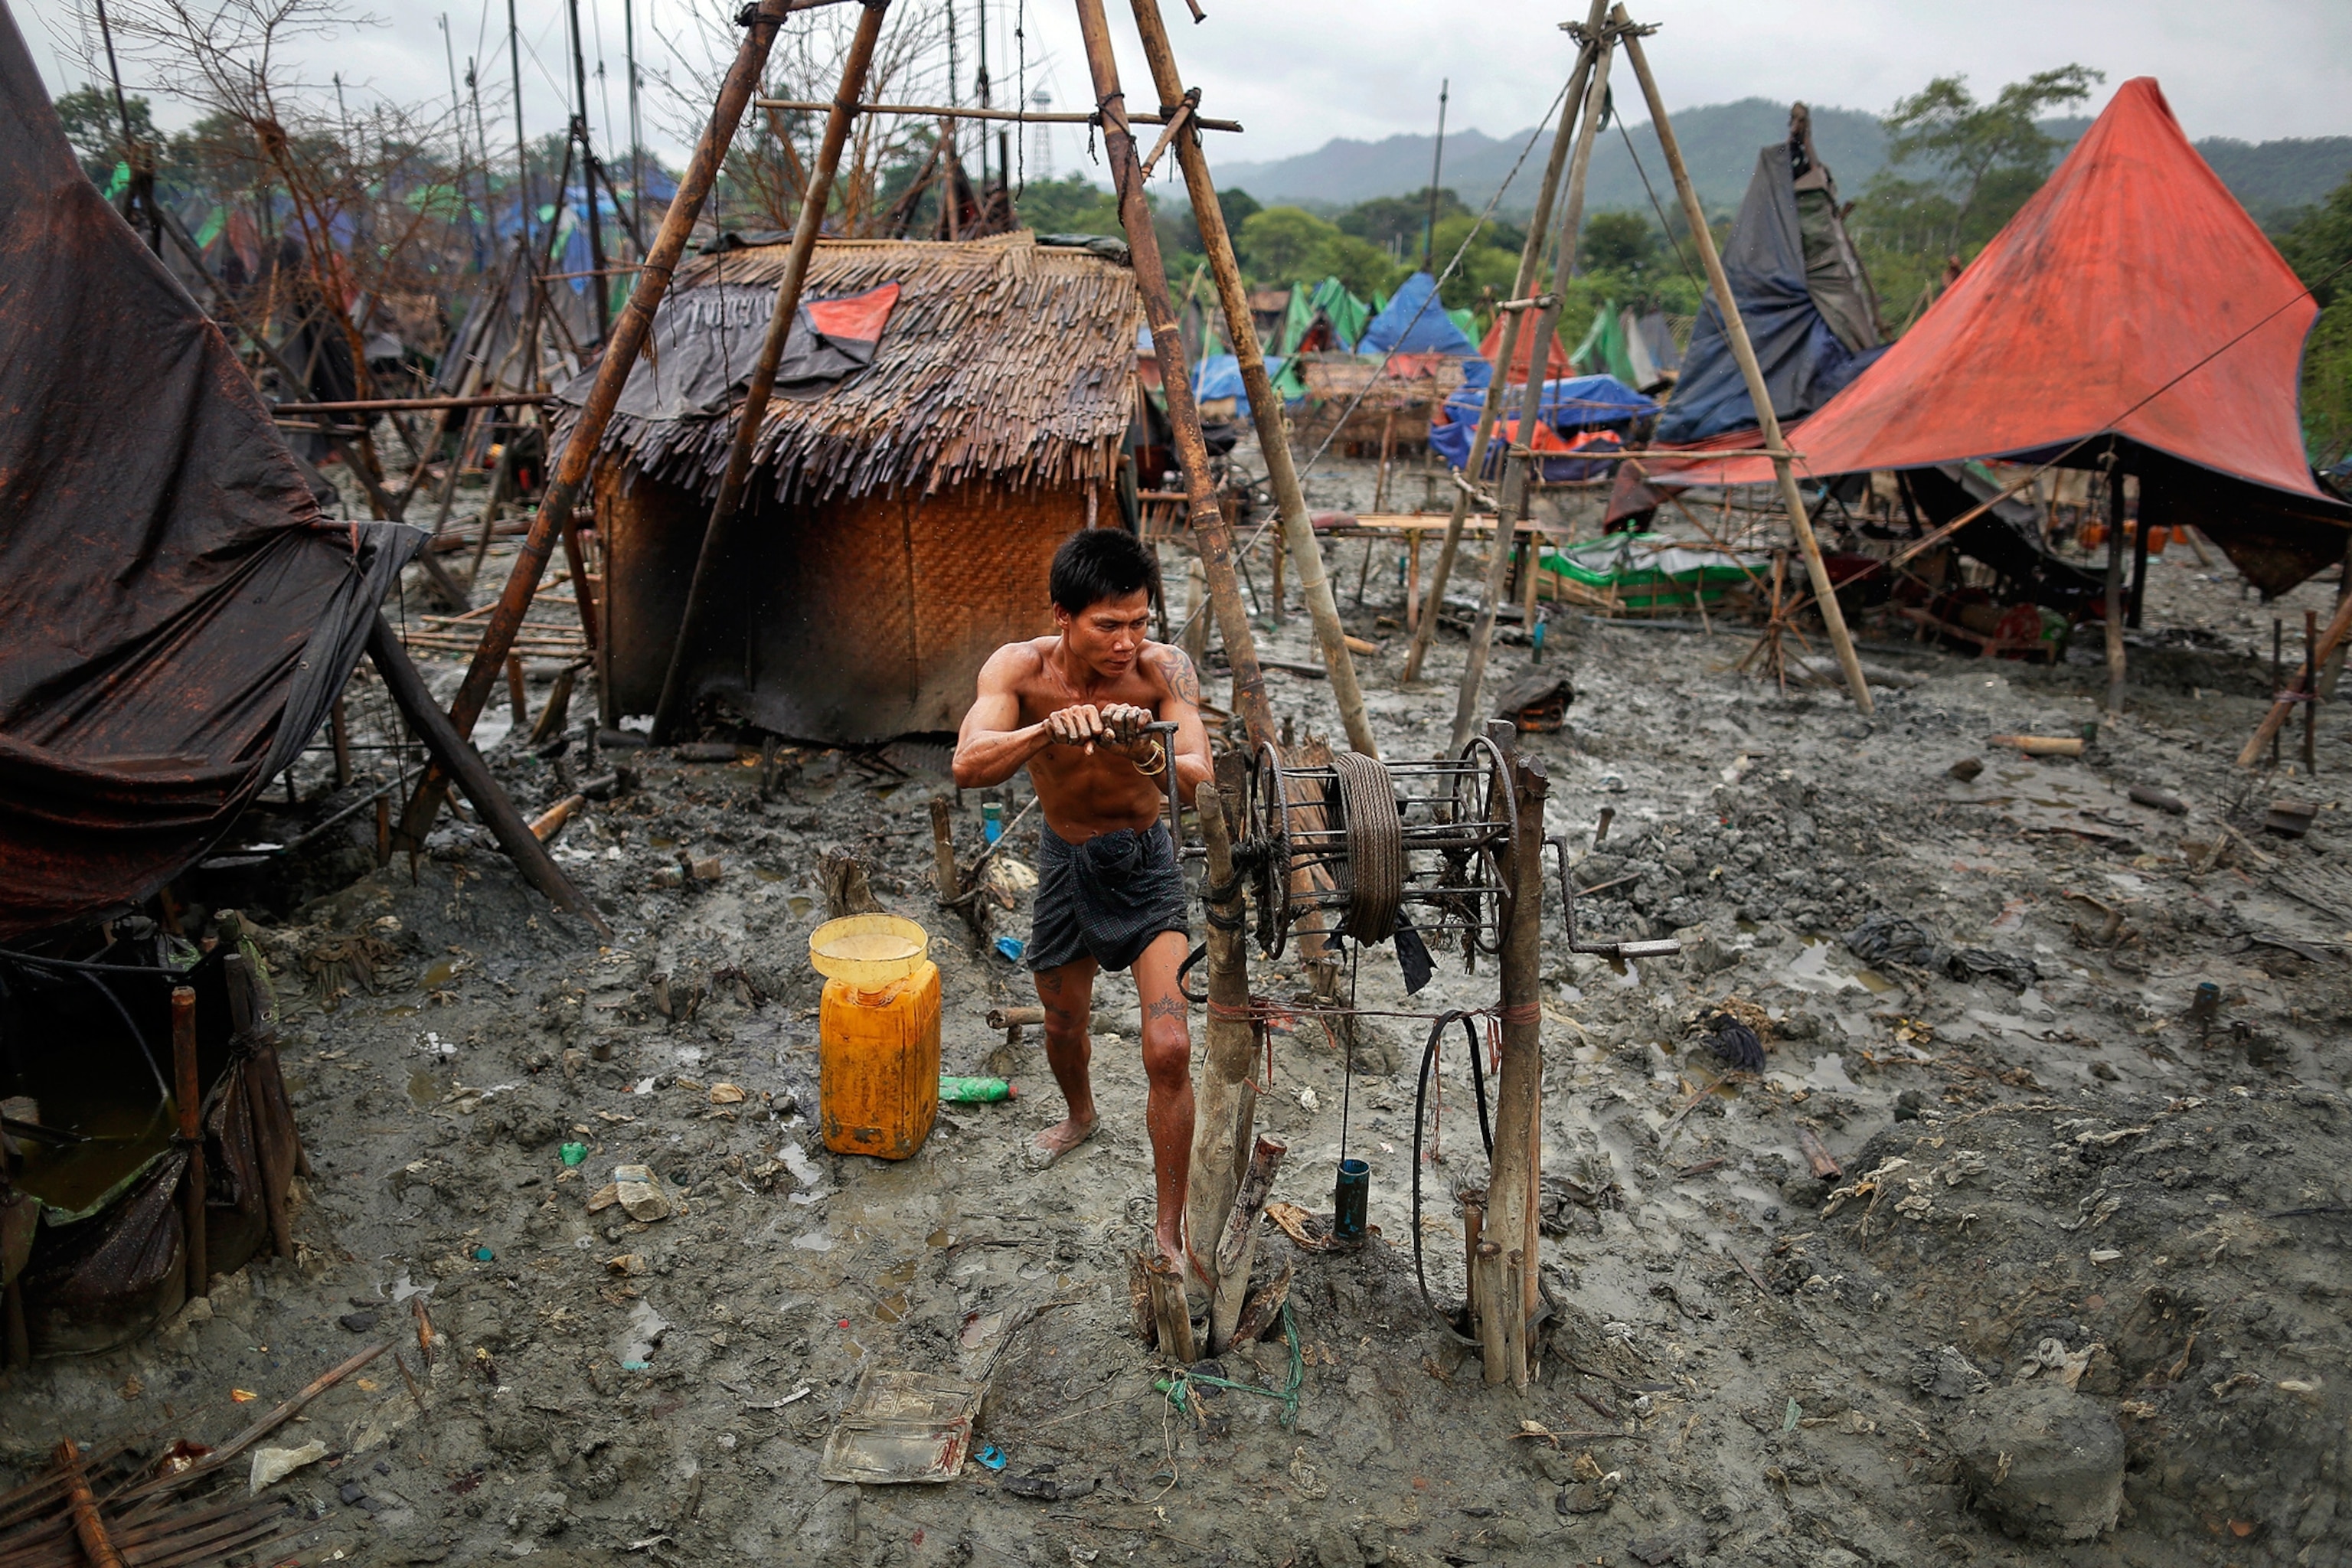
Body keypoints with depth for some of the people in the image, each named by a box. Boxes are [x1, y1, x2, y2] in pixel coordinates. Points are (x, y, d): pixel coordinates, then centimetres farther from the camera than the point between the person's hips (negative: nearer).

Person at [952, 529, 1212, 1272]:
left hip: (1146, 861, -2)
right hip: (1065, 859, 2)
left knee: (1170, 1050, -12)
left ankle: (1170, 1230, 5)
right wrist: (1048, 730, -53)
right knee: (1064, 1024, 22)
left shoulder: (1163, 669, -24)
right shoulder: (1020, 668, -22)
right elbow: (967, 767, -35)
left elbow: (1199, 780, -34)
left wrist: (1145, 751, -56)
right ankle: (1080, 1114, 58)